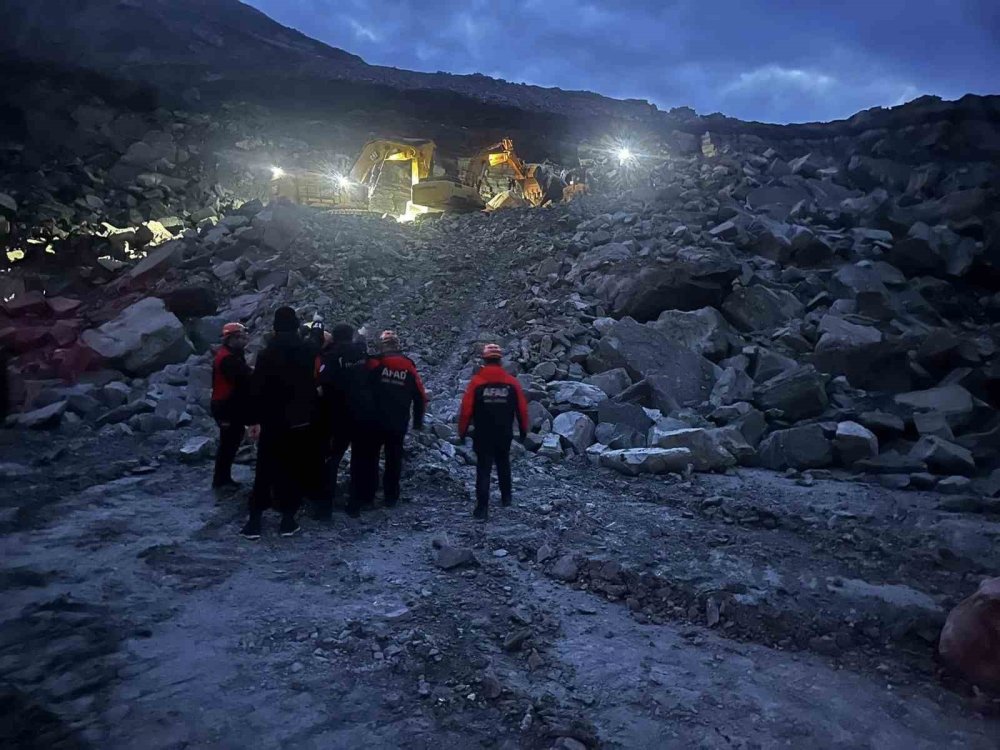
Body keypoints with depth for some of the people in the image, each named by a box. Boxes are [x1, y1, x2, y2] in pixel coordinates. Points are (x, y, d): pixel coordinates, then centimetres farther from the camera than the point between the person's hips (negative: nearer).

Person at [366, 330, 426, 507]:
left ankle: (368, 495, 13)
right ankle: (391, 497, 15)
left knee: (370, 457, 11)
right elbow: (420, 397, 6)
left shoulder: (375, 363, -9)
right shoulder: (409, 367, 1)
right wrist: (418, 421, 16)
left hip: (375, 420, -2)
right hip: (399, 423, 2)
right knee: (394, 459, 11)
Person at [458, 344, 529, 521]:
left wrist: (462, 431, 1)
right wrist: (523, 430, 14)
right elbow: (522, 409, 0)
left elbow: (466, 409, -11)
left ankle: (482, 508, -5)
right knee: (503, 465, 24)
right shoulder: (511, 382, -4)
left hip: (483, 435, -2)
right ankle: (506, 497, 35)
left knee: (483, 470, 1)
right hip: (504, 435, 3)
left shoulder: (476, 382, -10)